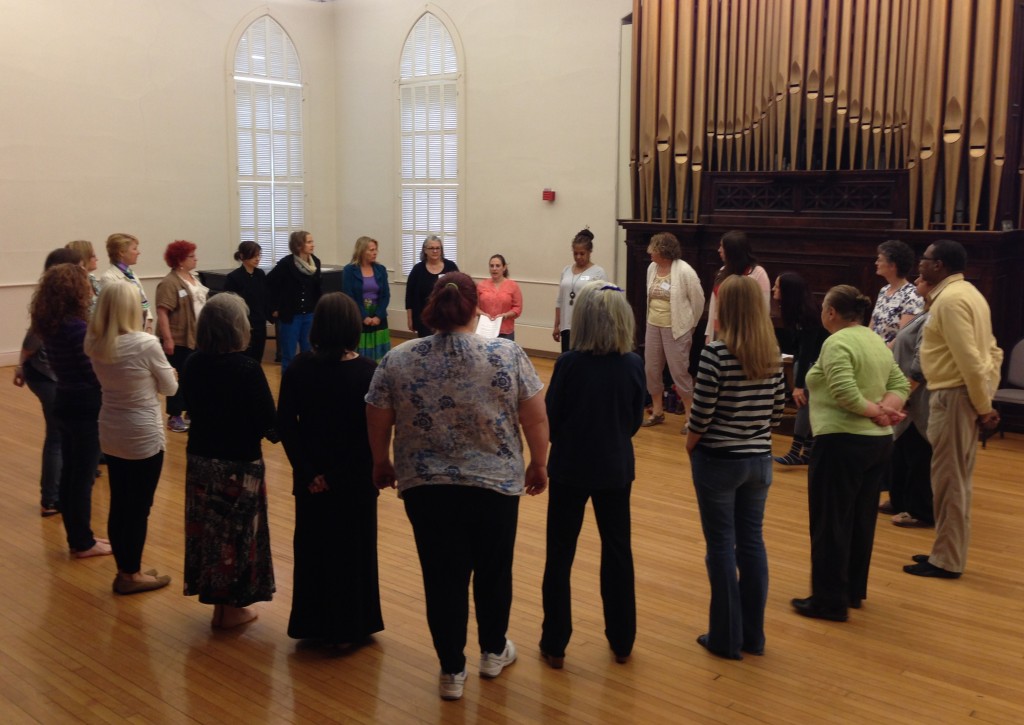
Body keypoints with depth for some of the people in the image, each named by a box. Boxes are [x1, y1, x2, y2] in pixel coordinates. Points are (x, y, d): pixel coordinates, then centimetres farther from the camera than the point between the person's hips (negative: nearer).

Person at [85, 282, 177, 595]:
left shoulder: (94, 344, -3)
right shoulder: (146, 344, -21)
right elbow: (171, 388, -7)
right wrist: (168, 374, 12)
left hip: (110, 434, 6)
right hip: (144, 437, -6)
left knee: (119, 505, 15)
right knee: (139, 508, 6)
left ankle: (125, 569, 27)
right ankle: (132, 575, 17)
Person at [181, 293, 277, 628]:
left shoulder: (193, 364, -3)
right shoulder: (247, 368, -21)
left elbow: (193, 406, 9)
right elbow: (268, 420, -17)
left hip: (200, 457, 6)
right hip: (239, 462, -6)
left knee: (208, 528, 17)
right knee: (236, 533, 8)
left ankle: (213, 594, 31)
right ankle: (230, 607, 19)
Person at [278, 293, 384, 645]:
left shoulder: (299, 367, -8)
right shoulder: (367, 371, -16)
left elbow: (286, 424, -9)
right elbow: (374, 428, -16)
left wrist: (308, 471, -8)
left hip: (312, 476, 3)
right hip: (355, 477, -3)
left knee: (313, 545, 18)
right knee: (352, 548, 12)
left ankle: (313, 623, 30)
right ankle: (349, 627, 23)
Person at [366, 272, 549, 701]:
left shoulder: (398, 359, -5)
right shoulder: (508, 355, -8)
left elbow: (377, 423, 2)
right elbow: (536, 419, -5)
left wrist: (382, 464, 18)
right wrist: (538, 464, 10)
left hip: (425, 486, 1)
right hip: (495, 484, 0)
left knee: (443, 576, 11)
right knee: (493, 571, 18)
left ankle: (452, 671, 18)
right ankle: (493, 652, 35)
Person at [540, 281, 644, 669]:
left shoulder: (569, 364, -17)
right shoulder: (633, 364, -9)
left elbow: (550, 421, -9)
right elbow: (635, 421, 2)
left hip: (570, 468, -2)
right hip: (614, 469, 3)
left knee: (559, 555, 10)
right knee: (618, 552, 16)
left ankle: (555, 644, 16)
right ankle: (621, 641, 26)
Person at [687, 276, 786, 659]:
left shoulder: (716, 351, -17)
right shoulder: (772, 353, 1)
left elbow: (702, 411, -16)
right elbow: (777, 408, 7)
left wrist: (690, 445, 1)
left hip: (718, 460, -5)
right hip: (759, 459, 5)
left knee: (722, 545, 5)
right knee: (752, 542, 13)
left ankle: (726, 638, 14)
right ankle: (753, 635, 23)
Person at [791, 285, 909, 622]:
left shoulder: (837, 343, -15)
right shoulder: (877, 341, 13)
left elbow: (844, 393, -26)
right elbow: (900, 384, 8)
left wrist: (874, 412, -12)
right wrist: (885, 410, -8)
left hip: (843, 442, -9)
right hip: (879, 442, 9)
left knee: (830, 522, 0)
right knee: (862, 520, 16)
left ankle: (829, 600, 6)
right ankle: (854, 591, 26)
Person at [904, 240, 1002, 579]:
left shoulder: (950, 299, -17)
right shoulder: (966, 293, 15)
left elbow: (968, 358, -23)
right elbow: (992, 351, 17)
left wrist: (983, 406, -15)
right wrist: (986, 399, 13)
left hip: (954, 397, -10)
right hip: (965, 395, 10)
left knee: (948, 479, -2)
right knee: (957, 478, 16)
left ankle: (946, 561, 7)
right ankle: (950, 552, 26)